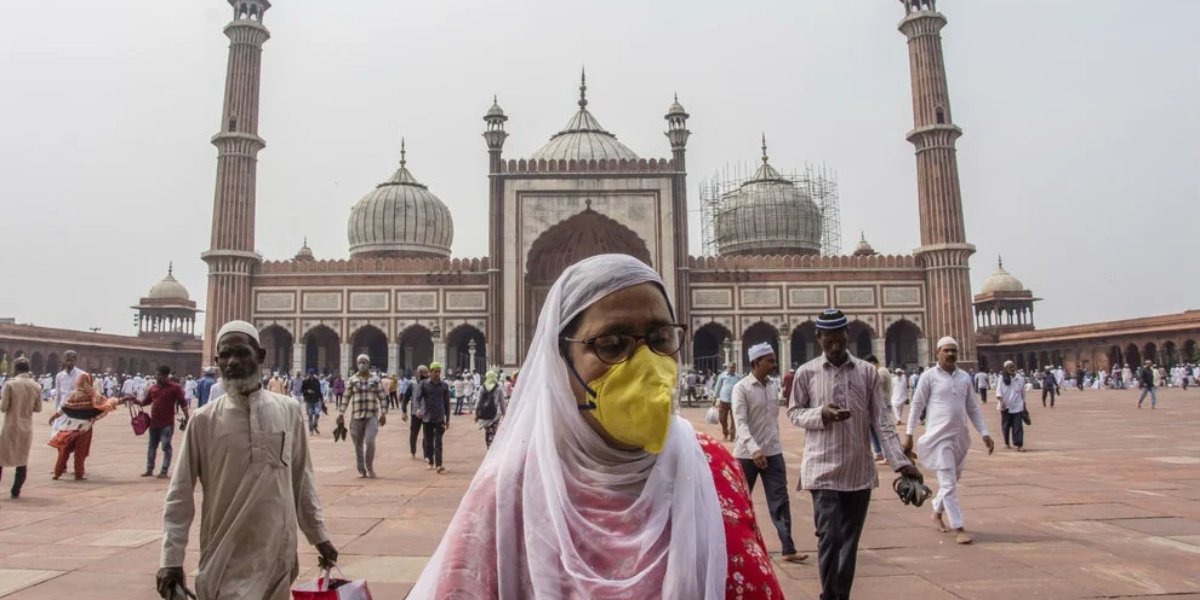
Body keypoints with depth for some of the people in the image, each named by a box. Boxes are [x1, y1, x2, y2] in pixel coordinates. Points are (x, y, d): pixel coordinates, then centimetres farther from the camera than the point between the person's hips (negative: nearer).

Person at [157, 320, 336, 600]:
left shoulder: (289, 411, -1)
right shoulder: (204, 420, -6)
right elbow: (180, 495, -2)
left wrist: (318, 535, 10)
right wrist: (172, 558, -7)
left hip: (279, 552, 2)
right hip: (227, 559, -2)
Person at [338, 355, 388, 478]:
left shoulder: (375, 380, 7)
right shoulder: (352, 380, 8)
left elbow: (382, 398, 7)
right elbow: (346, 398, 7)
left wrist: (383, 414, 0)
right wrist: (341, 413, -1)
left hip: (372, 416, -2)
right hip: (356, 416, 2)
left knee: (370, 441, -17)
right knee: (358, 444, 5)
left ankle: (370, 467, 0)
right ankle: (361, 470, 17)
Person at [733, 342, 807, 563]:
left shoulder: (773, 386, 6)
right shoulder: (741, 388, -14)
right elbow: (740, 422, -23)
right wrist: (754, 449, -34)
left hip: (773, 452, 5)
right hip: (747, 454, -4)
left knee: (780, 502, 0)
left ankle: (788, 550, 2)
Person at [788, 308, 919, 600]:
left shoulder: (867, 372, 3)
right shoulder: (806, 372, -1)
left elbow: (882, 420, 1)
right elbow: (794, 413, 5)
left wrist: (901, 461, -8)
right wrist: (821, 414, -16)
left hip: (859, 470, 3)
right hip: (823, 469, -2)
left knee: (850, 540, 10)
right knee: (829, 537, -7)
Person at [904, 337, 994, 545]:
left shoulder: (965, 377, 9)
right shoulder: (929, 376, -5)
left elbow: (973, 408, 14)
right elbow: (917, 405, -3)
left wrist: (984, 433, 7)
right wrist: (909, 435, -7)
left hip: (960, 435, 5)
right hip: (939, 435, -5)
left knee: (952, 480, 16)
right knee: (948, 483, -6)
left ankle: (938, 512, 37)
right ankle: (958, 528, -3)